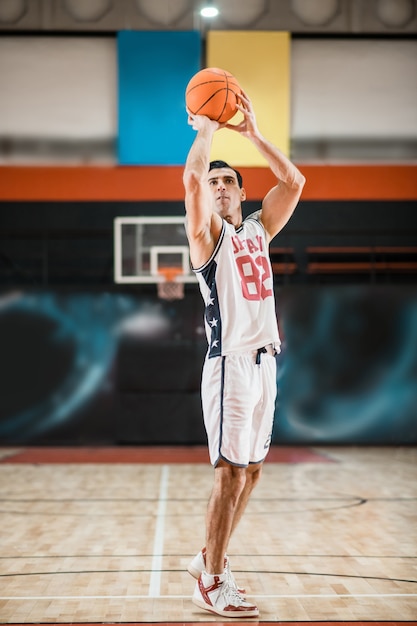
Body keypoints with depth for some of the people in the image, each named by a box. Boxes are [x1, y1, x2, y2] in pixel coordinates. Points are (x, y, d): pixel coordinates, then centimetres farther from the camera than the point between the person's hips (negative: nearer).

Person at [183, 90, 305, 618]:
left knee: (250, 470, 11)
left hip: (265, 362, 7)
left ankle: (209, 557, 25)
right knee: (231, 473, -8)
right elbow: (191, 178, -16)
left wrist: (252, 132, 10)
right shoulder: (207, 233, 0)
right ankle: (211, 582, 1)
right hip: (230, 363, -7)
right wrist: (206, 128, -3)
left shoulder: (259, 229, 17)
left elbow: (293, 181, 12)